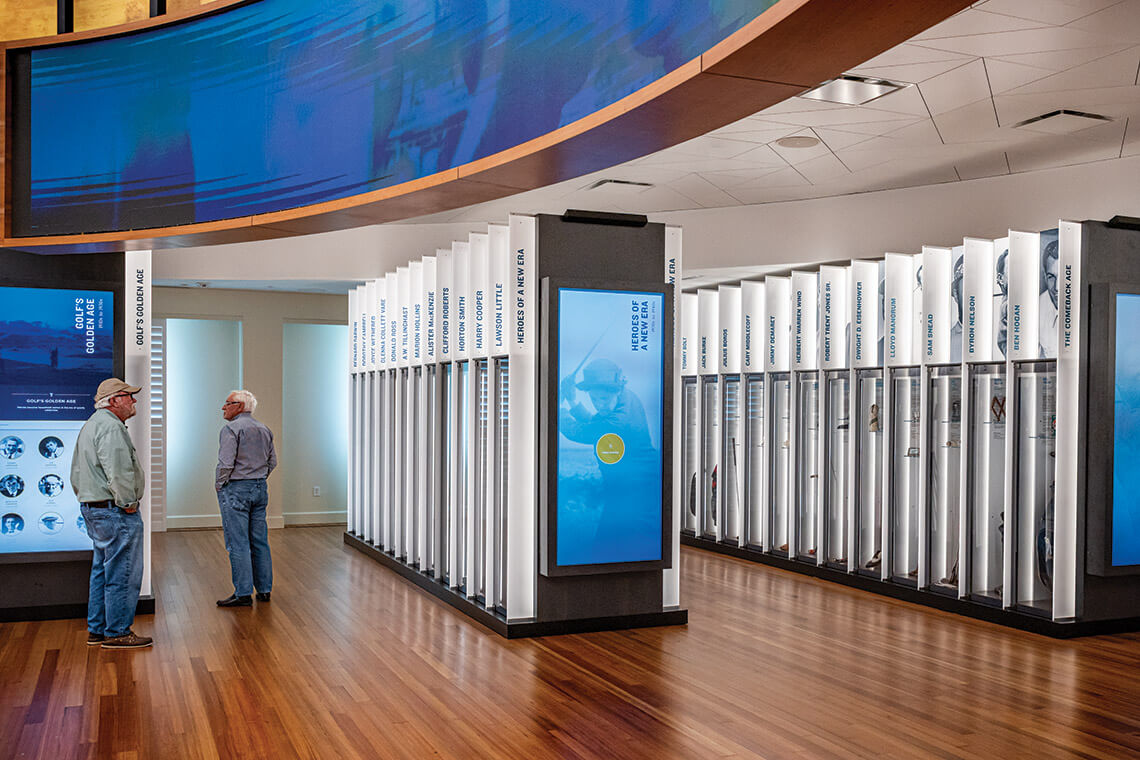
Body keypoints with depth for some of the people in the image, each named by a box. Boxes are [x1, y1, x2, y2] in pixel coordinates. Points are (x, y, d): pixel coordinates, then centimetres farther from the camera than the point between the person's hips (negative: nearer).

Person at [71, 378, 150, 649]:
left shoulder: (90, 425, 19)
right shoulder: (110, 426, -17)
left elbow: (76, 473, 24)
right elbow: (117, 471, -26)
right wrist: (127, 503, -17)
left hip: (92, 508, 11)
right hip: (116, 513, -11)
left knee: (102, 570, 17)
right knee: (122, 574, -4)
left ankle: (97, 630, 24)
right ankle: (117, 633, 2)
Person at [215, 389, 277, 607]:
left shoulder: (231, 428, -11)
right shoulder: (265, 430, 12)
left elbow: (226, 463, -17)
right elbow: (272, 462, 16)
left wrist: (219, 484, -3)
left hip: (236, 489, -7)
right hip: (260, 489, 7)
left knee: (238, 543, -4)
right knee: (260, 541, 10)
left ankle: (243, 593, -3)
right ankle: (264, 590, 14)